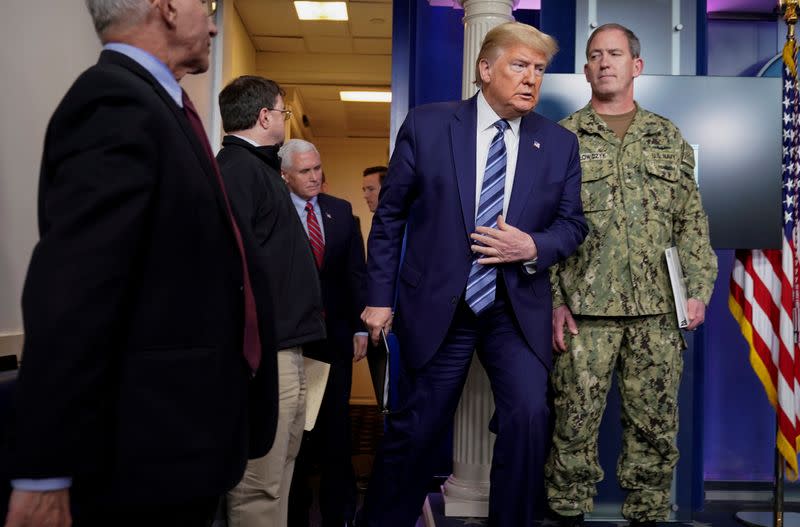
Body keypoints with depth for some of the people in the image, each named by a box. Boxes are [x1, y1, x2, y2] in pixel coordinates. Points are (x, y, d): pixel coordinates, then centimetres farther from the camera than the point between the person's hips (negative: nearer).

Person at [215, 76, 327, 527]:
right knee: (259, 487, -2)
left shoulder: (259, 168, 19)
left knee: (277, 479, 17)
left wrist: (294, 336, 14)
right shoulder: (237, 168, -11)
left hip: (287, 347, 10)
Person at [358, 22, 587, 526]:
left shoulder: (560, 143, 3)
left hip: (518, 309, 2)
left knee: (530, 415, -12)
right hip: (437, 305, -1)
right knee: (417, 428, 9)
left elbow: (573, 224, 8)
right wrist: (380, 296, -2)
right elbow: (390, 216, 0)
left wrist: (533, 247, -14)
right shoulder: (427, 124, -4)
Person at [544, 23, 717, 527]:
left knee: (656, 423, 8)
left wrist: (698, 288, 2)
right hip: (584, 307, -2)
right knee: (576, 421, 2)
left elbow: (692, 221, 12)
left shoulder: (669, 138, 14)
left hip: (658, 309, 2)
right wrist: (553, 301, -6)